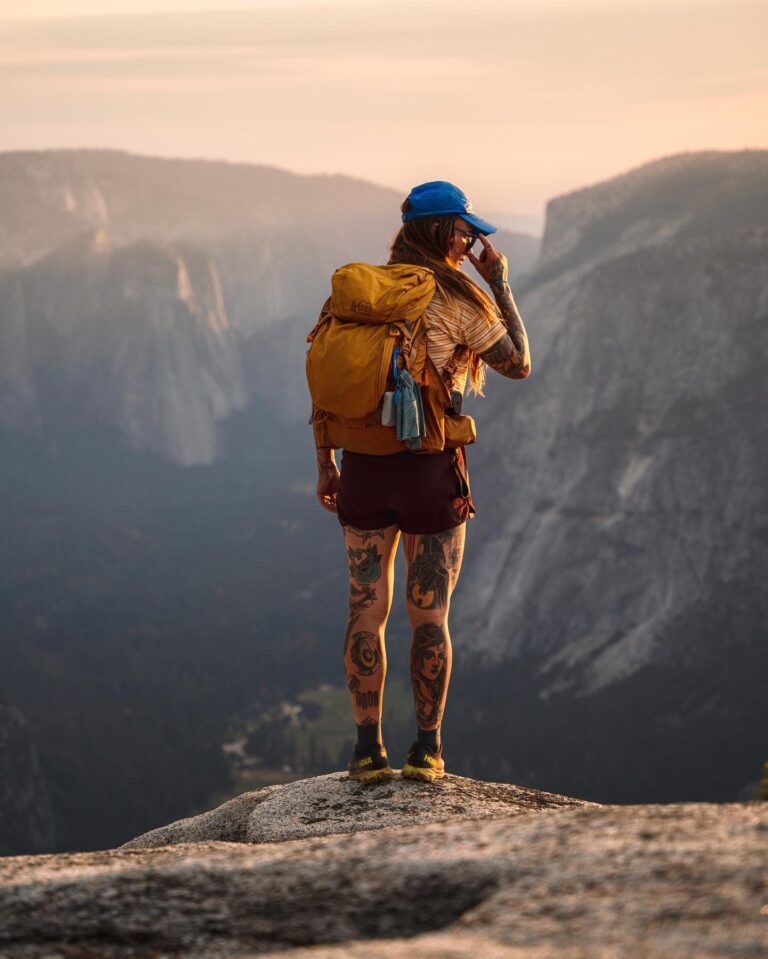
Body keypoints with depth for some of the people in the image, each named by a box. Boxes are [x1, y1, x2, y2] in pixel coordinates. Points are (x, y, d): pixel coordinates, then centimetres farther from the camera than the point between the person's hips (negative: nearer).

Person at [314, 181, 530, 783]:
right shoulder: (457, 300, -9)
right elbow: (519, 365, 0)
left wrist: (325, 464, 14)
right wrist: (501, 285, 5)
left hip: (364, 468, 4)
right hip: (431, 471, -4)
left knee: (367, 611, 7)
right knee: (429, 616, 5)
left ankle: (369, 752, 8)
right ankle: (427, 751, 9)